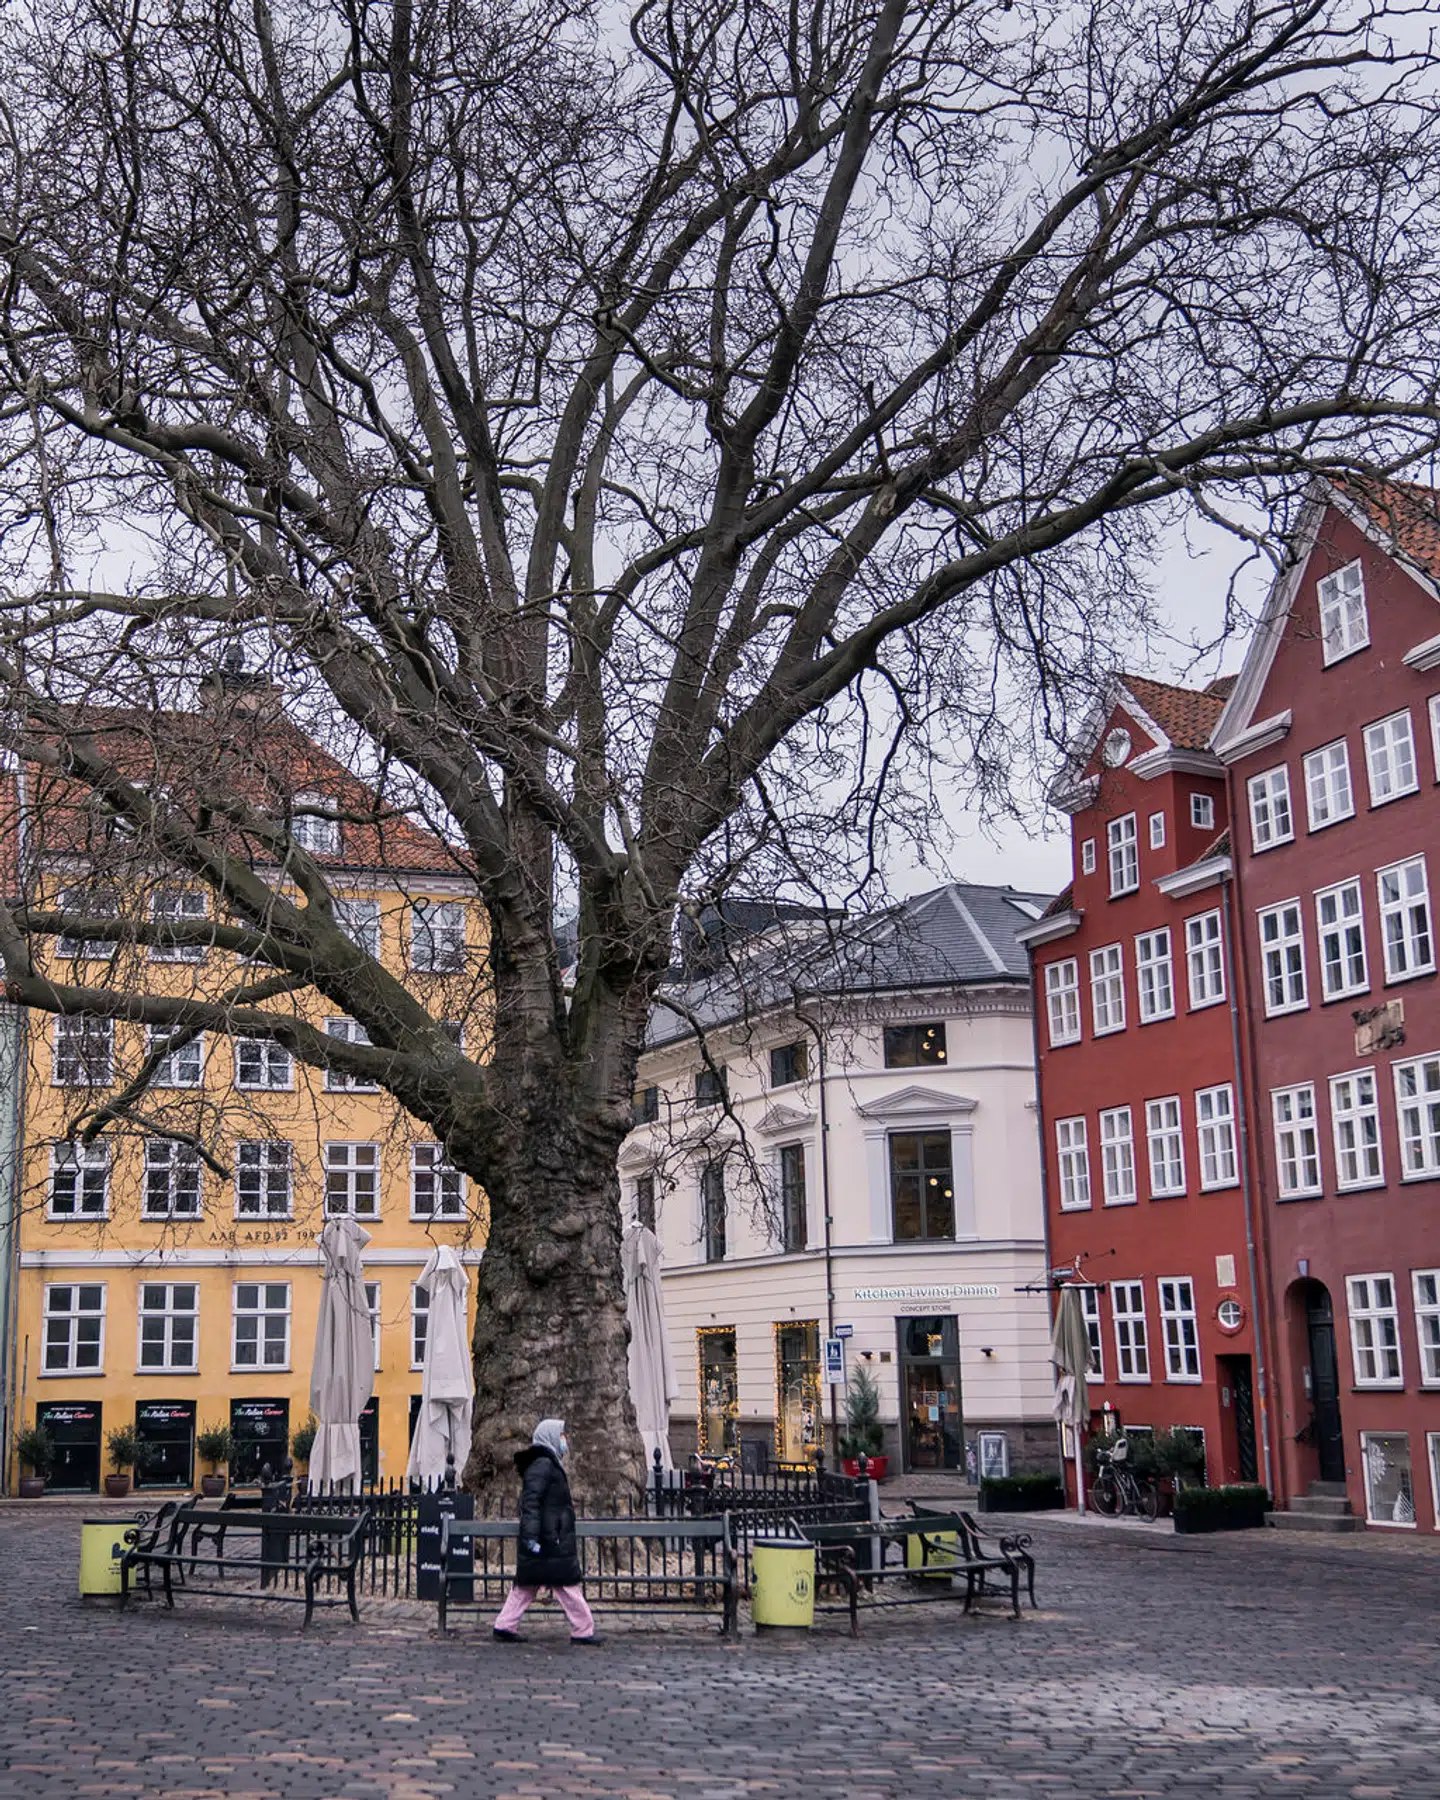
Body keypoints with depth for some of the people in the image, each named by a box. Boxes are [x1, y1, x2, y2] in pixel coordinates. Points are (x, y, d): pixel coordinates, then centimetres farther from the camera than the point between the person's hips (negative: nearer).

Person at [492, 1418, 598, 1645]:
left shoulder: (549, 1464, 19)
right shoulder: (542, 1465, -14)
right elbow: (530, 1501, -22)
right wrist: (531, 1535, -27)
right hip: (549, 1541, -10)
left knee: (526, 1584, 10)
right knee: (568, 1583, -4)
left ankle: (504, 1626, 10)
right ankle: (583, 1630, 1)